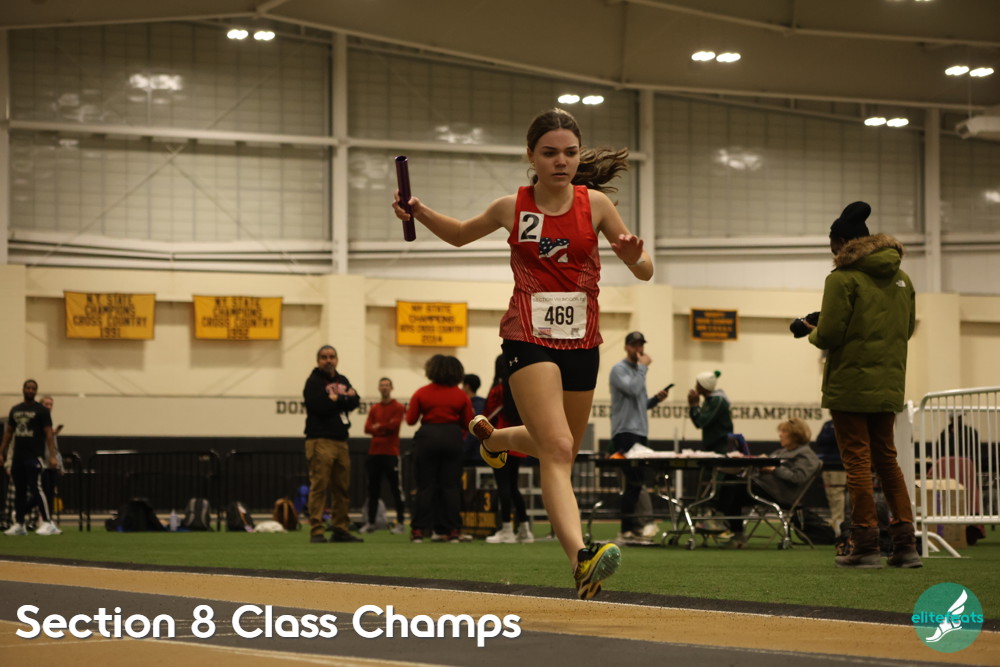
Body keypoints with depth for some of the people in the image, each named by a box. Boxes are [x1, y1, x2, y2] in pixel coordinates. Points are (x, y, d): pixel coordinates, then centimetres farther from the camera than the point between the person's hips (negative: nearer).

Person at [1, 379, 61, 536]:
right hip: (18, 457, 6)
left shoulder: (41, 410, -2)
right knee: (19, 491, 8)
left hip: (34, 456, -6)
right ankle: (19, 524, 13)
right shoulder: (15, 410, 14)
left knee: (36, 489, -14)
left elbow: (49, 434, -7)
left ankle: (48, 523, -14)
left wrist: (52, 456, -16)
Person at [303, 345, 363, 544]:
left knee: (342, 488, 8)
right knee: (319, 487, -10)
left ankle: (341, 530, 15)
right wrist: (345, 399, -3)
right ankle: (316, 531, -11)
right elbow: (321, 406, -15)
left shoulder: (343, 381, 19)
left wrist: (336, 399, -9)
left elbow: (355, 401, 5)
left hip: (341, 441, 7)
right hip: (320, 441, -7)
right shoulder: (313, 382, -1)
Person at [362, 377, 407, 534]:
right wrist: (386, 427, -10)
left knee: (395, 488, -5)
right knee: (373, 488, 7)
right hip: (374, 453, 5)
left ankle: (400, 523, -4)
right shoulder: (374, 408, 15)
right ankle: (370, 523, 11)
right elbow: (367, 428, 4)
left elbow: (395, 424, -14)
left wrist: (378, 426, -2)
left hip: (391, 453, -5)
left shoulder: (398, 407, 0)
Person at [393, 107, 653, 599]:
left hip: (581, 343, 3)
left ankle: (492, 436, 52)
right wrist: (421, 214, 2)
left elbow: (644, 272, 4)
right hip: (529, 340, -3)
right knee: (558, 448, -21)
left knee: (558, 449, 20)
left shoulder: (595, 203, 0)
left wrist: (633, 256, -20)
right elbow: (460, 235, 20)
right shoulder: (512, 208, 0)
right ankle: (581, 558, -35)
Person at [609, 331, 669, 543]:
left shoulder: (639, 370, 22)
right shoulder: (619, 369, -4)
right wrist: (644, 366, -12)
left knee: (635, 482, 7)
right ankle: (629, 527, -17)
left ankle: (630, 529, 9)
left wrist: (656, 399, 8)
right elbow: (632, 389, -22)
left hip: (640, 433, 9)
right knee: (633, 482, -15)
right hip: (625, 432, -9)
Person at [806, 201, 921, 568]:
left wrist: (813, 332, 6)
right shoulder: (901, 278, 9)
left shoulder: (843, 278, -12)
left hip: (850, 387, -6)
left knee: (857, 462, -1)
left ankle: (866, 546, -1)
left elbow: (830, 336, -15)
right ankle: (905, 544, 8)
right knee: (886, 460, 15)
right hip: (889, 387, 6)